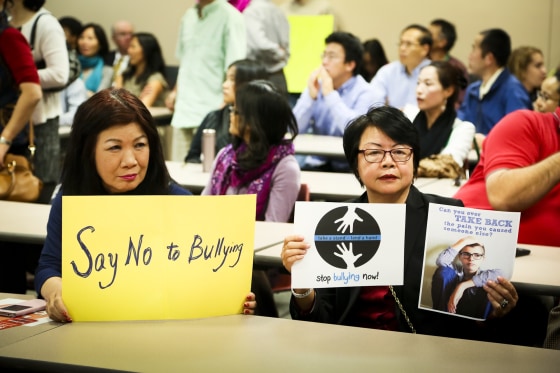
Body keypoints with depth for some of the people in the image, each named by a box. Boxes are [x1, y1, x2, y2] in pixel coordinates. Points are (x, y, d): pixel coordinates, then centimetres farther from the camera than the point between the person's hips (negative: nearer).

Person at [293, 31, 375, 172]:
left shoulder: (364, 92, -5)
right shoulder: (315, 86, 7)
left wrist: (330, 94, -16)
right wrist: (310, 96, -13)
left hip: (347, 166, -3)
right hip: (315, 163, 4)